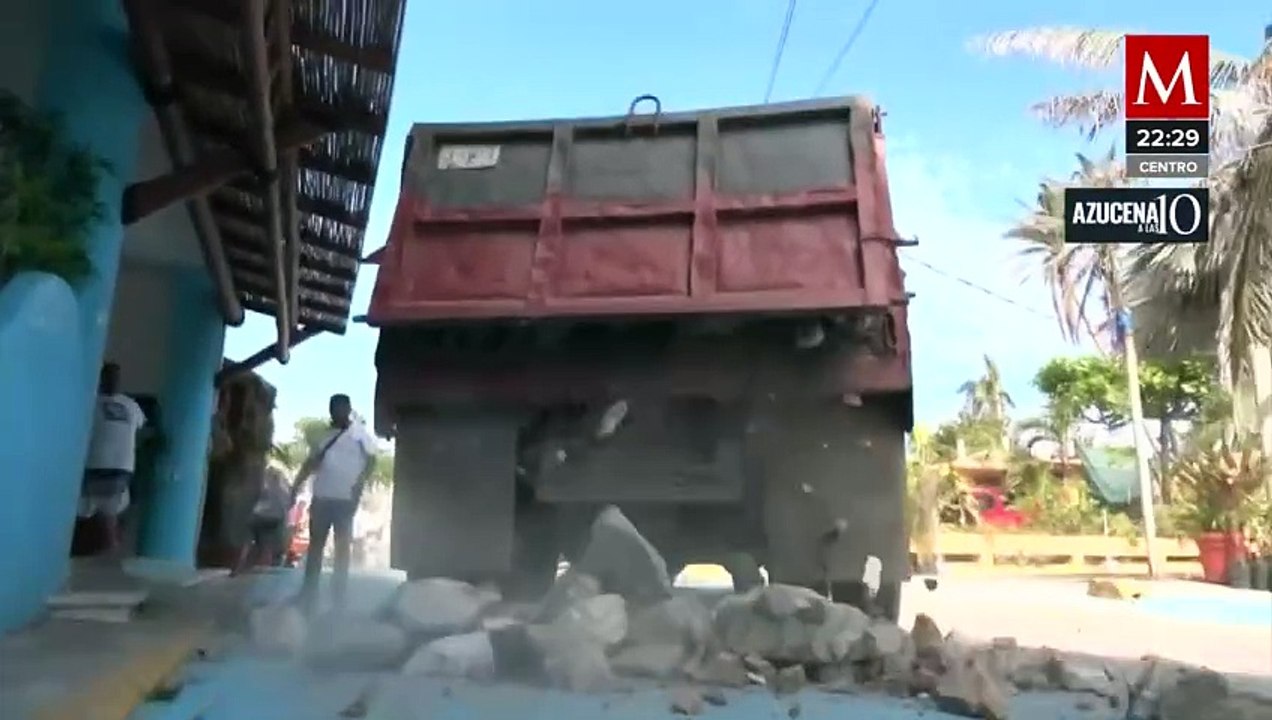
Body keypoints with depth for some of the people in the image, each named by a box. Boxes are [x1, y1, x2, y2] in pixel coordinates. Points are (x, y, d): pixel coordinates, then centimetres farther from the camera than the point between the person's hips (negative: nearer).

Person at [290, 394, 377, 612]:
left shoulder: (360, 433, 1)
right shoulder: (324, 435, 15)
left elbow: (371, 460, -5)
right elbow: (310, 463, 17)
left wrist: (360, 483, -18)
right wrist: (296, 486, 9)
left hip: (346, 498, -5)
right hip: (321, 497, 5)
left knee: (342, 547, 1)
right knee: (315, 545, 9)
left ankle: (338, 598, 6)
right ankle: (308, 595, 16)